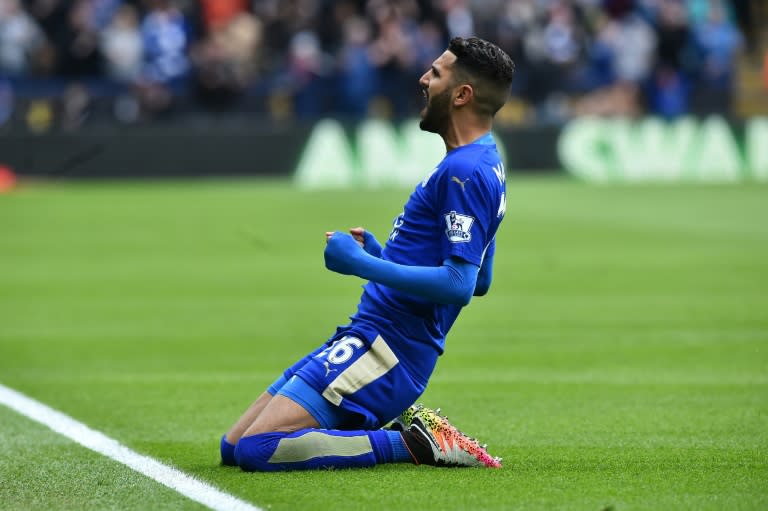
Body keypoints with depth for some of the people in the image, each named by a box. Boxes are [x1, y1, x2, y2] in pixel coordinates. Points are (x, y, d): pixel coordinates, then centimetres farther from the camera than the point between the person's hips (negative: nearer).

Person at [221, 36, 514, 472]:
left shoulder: (464, 172, -16)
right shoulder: (482, 165, 17)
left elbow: (460, 284, -25)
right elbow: (480, 281, 25)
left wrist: (362, 264, -18)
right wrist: (379, 252, 23)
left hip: (385, 350, -10)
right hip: (373, 336, 10)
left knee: (256, 449, -20)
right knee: (234, 448, 9)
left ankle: (413, 444, -12)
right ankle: (399, 426, 8)